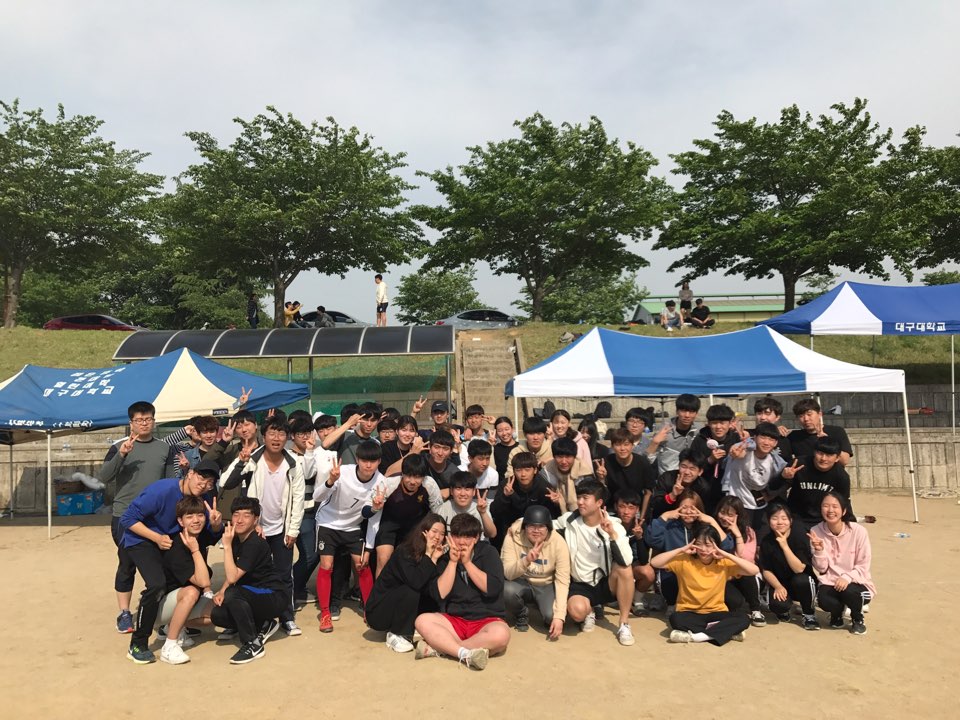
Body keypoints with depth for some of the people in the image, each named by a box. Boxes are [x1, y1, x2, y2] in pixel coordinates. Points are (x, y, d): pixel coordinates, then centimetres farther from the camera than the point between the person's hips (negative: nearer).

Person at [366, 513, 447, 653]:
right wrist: (428, 555, -26)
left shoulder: (429, 556, -1)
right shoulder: (404, 552, -19)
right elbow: (415, 582, -35)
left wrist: (434, 559, -19)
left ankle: (408, 630, 4)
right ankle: (396, 635, -12)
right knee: (410, 592, -30)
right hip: (378, 611, -7)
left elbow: (430, 590, -13)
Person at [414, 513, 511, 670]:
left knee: (501, 634, -35)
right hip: (455, 620, 2)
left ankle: (438, 647, -28)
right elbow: (439, 594, -7)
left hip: (487, 619, -2)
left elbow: (493, 588, -14)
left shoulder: (488, 552, 0)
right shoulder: (445, 558, 6)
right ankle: (467, 654, -35)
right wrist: (453, 562, -11)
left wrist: (467, 562, -14)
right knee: (423, 621, -24)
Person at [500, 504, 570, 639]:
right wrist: (526, 560, -43)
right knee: (507, 590, -32)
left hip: (547, 585, -1)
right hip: (522, 583, 1)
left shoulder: (558, 543, -21)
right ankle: (521, 616, 2)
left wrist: (559, 616, -30)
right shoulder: (513, 537, -20)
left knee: (552, 616, -29)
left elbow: (562, 581, -22)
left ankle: (550, 618, 11)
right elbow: (508, 574, -23)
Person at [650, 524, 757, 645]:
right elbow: (655, 563, -16)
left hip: (716, 613, 1)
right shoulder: (685, 560, -7)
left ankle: (693, 635, -27)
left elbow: (754, 570, -13)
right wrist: (681, 550, -18)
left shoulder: (724, 563, -2)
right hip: (689, 613, -1)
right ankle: (728, 631, -22)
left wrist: (726, 555, -18)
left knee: (743, 620, -26)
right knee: (676, 619, -34)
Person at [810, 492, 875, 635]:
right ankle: (837, 614, 11)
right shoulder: (816, 531, -8)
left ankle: (857, 619, 3)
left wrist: (847, 577, -27)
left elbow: (863, 566, -9)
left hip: (856, 583, -1)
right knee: (823, 599, -30)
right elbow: (821, 569, -4)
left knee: (848, 590, -35)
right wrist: (819, 550, -24)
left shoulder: (858, 531, -15)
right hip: (830, 583, 1)